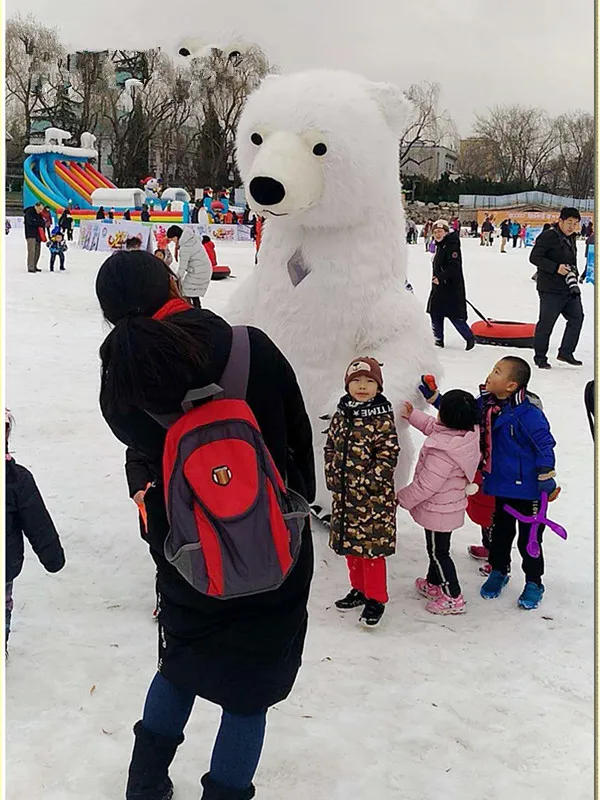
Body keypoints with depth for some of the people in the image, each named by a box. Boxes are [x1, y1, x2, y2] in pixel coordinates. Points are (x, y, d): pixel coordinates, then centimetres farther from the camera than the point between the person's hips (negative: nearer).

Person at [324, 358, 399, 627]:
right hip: (343, 494, 6)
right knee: (349, 543, 16)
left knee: (372, 545, 0)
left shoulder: (383, 419, -13)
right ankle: (359, 589, 34)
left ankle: (375, 599, 14)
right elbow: (330, 447, 12)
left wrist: (365, 482, -18)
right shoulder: (341, 413, 5)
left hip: (373, 496, -6)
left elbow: (389, 456, -15)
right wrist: (332, 475, 1)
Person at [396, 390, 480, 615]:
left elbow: (425, 485, -28)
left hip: (438, 510, -9)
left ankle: (453, 598, 20)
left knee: (438, 552, 8)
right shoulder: (468, 432, -8)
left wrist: (403, 498, -12)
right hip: (450, 506, 9)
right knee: (436, 548, 26)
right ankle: (433, 584, 45)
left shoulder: (444, 452, -36)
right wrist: (412, 416, 18)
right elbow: (433, 426, 14)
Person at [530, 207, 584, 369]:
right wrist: (556, 267, -25)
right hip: (551, 289, -9)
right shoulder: (548, 236, -12)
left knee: (576, 318, 8)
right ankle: (540, 357, 10)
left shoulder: (571, 238, 16)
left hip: (570, 288, 9)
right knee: (546, 322, -2)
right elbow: (534, 257, -18)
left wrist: (574, 272, 10)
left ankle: (566, 353, 19)